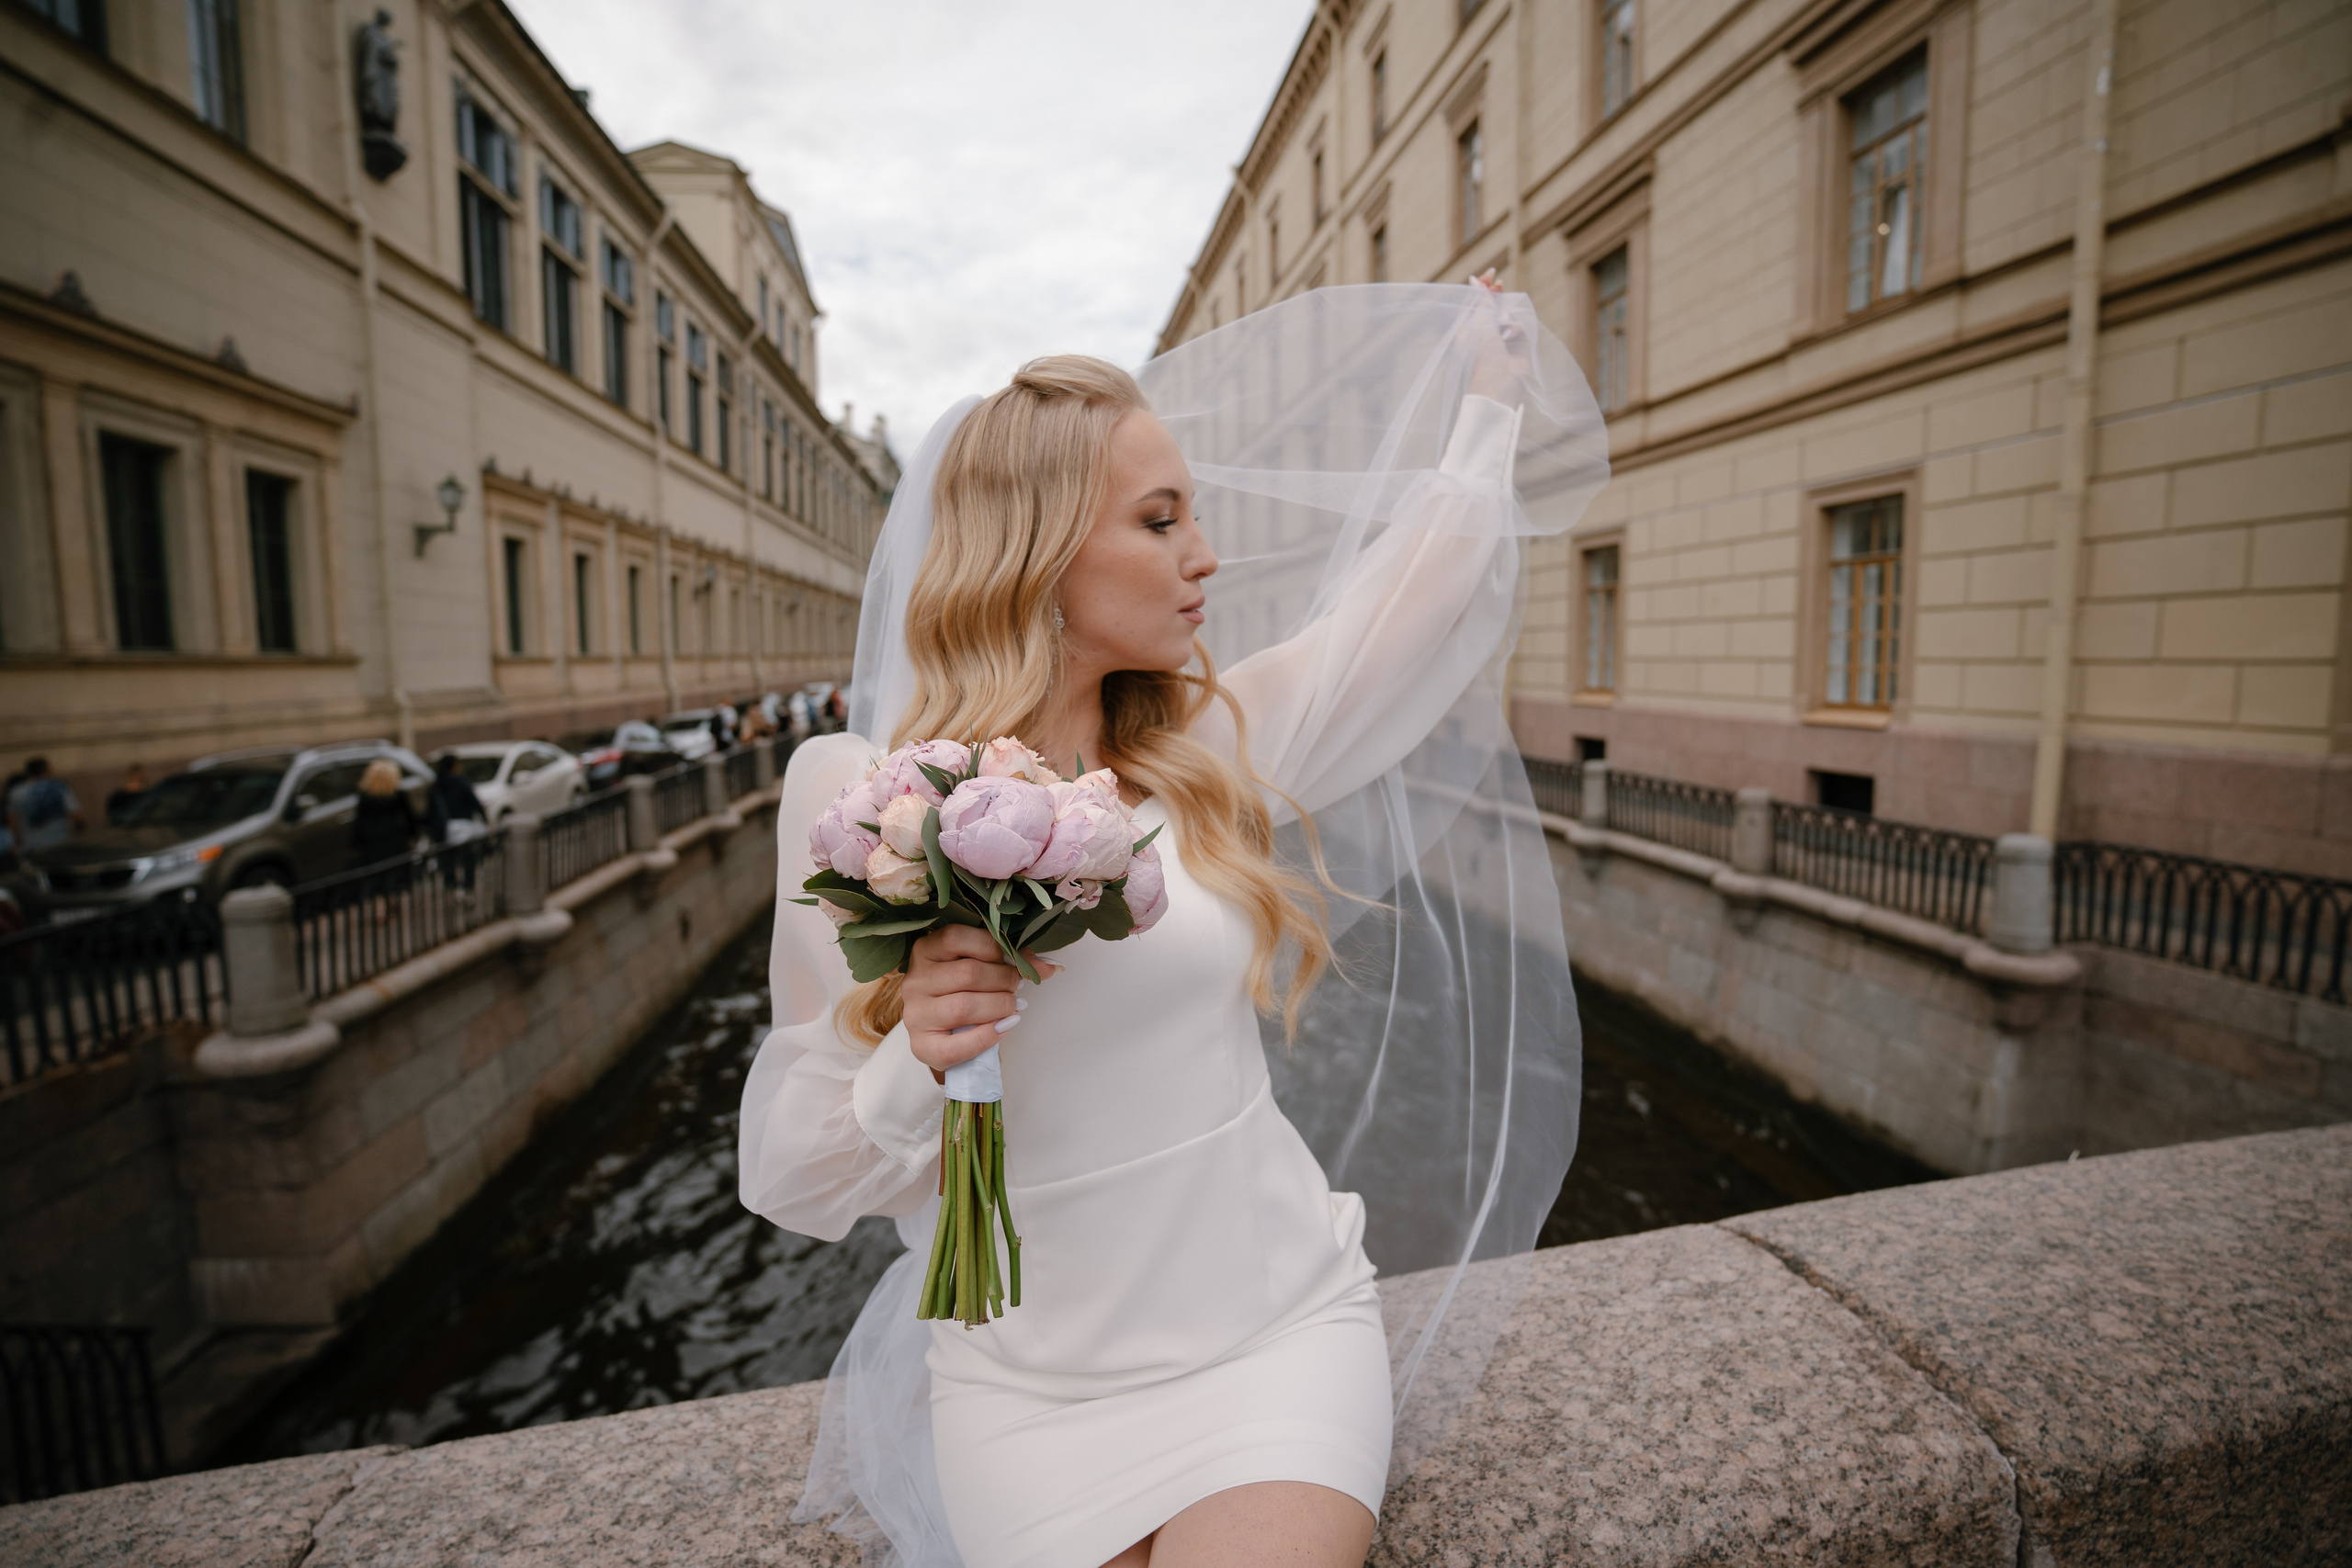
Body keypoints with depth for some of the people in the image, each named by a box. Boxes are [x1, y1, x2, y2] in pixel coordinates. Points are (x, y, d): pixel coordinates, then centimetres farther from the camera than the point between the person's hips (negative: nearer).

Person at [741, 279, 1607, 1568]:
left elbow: (1441, 578, 8)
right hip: (1027, 1386, -1)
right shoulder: (851, 796, -12)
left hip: (1278, 1328, 2)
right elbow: (790, 1179, -5)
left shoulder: (1217, 747, -6)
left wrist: (1487, 385, 23)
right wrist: (915, 1068, -26)